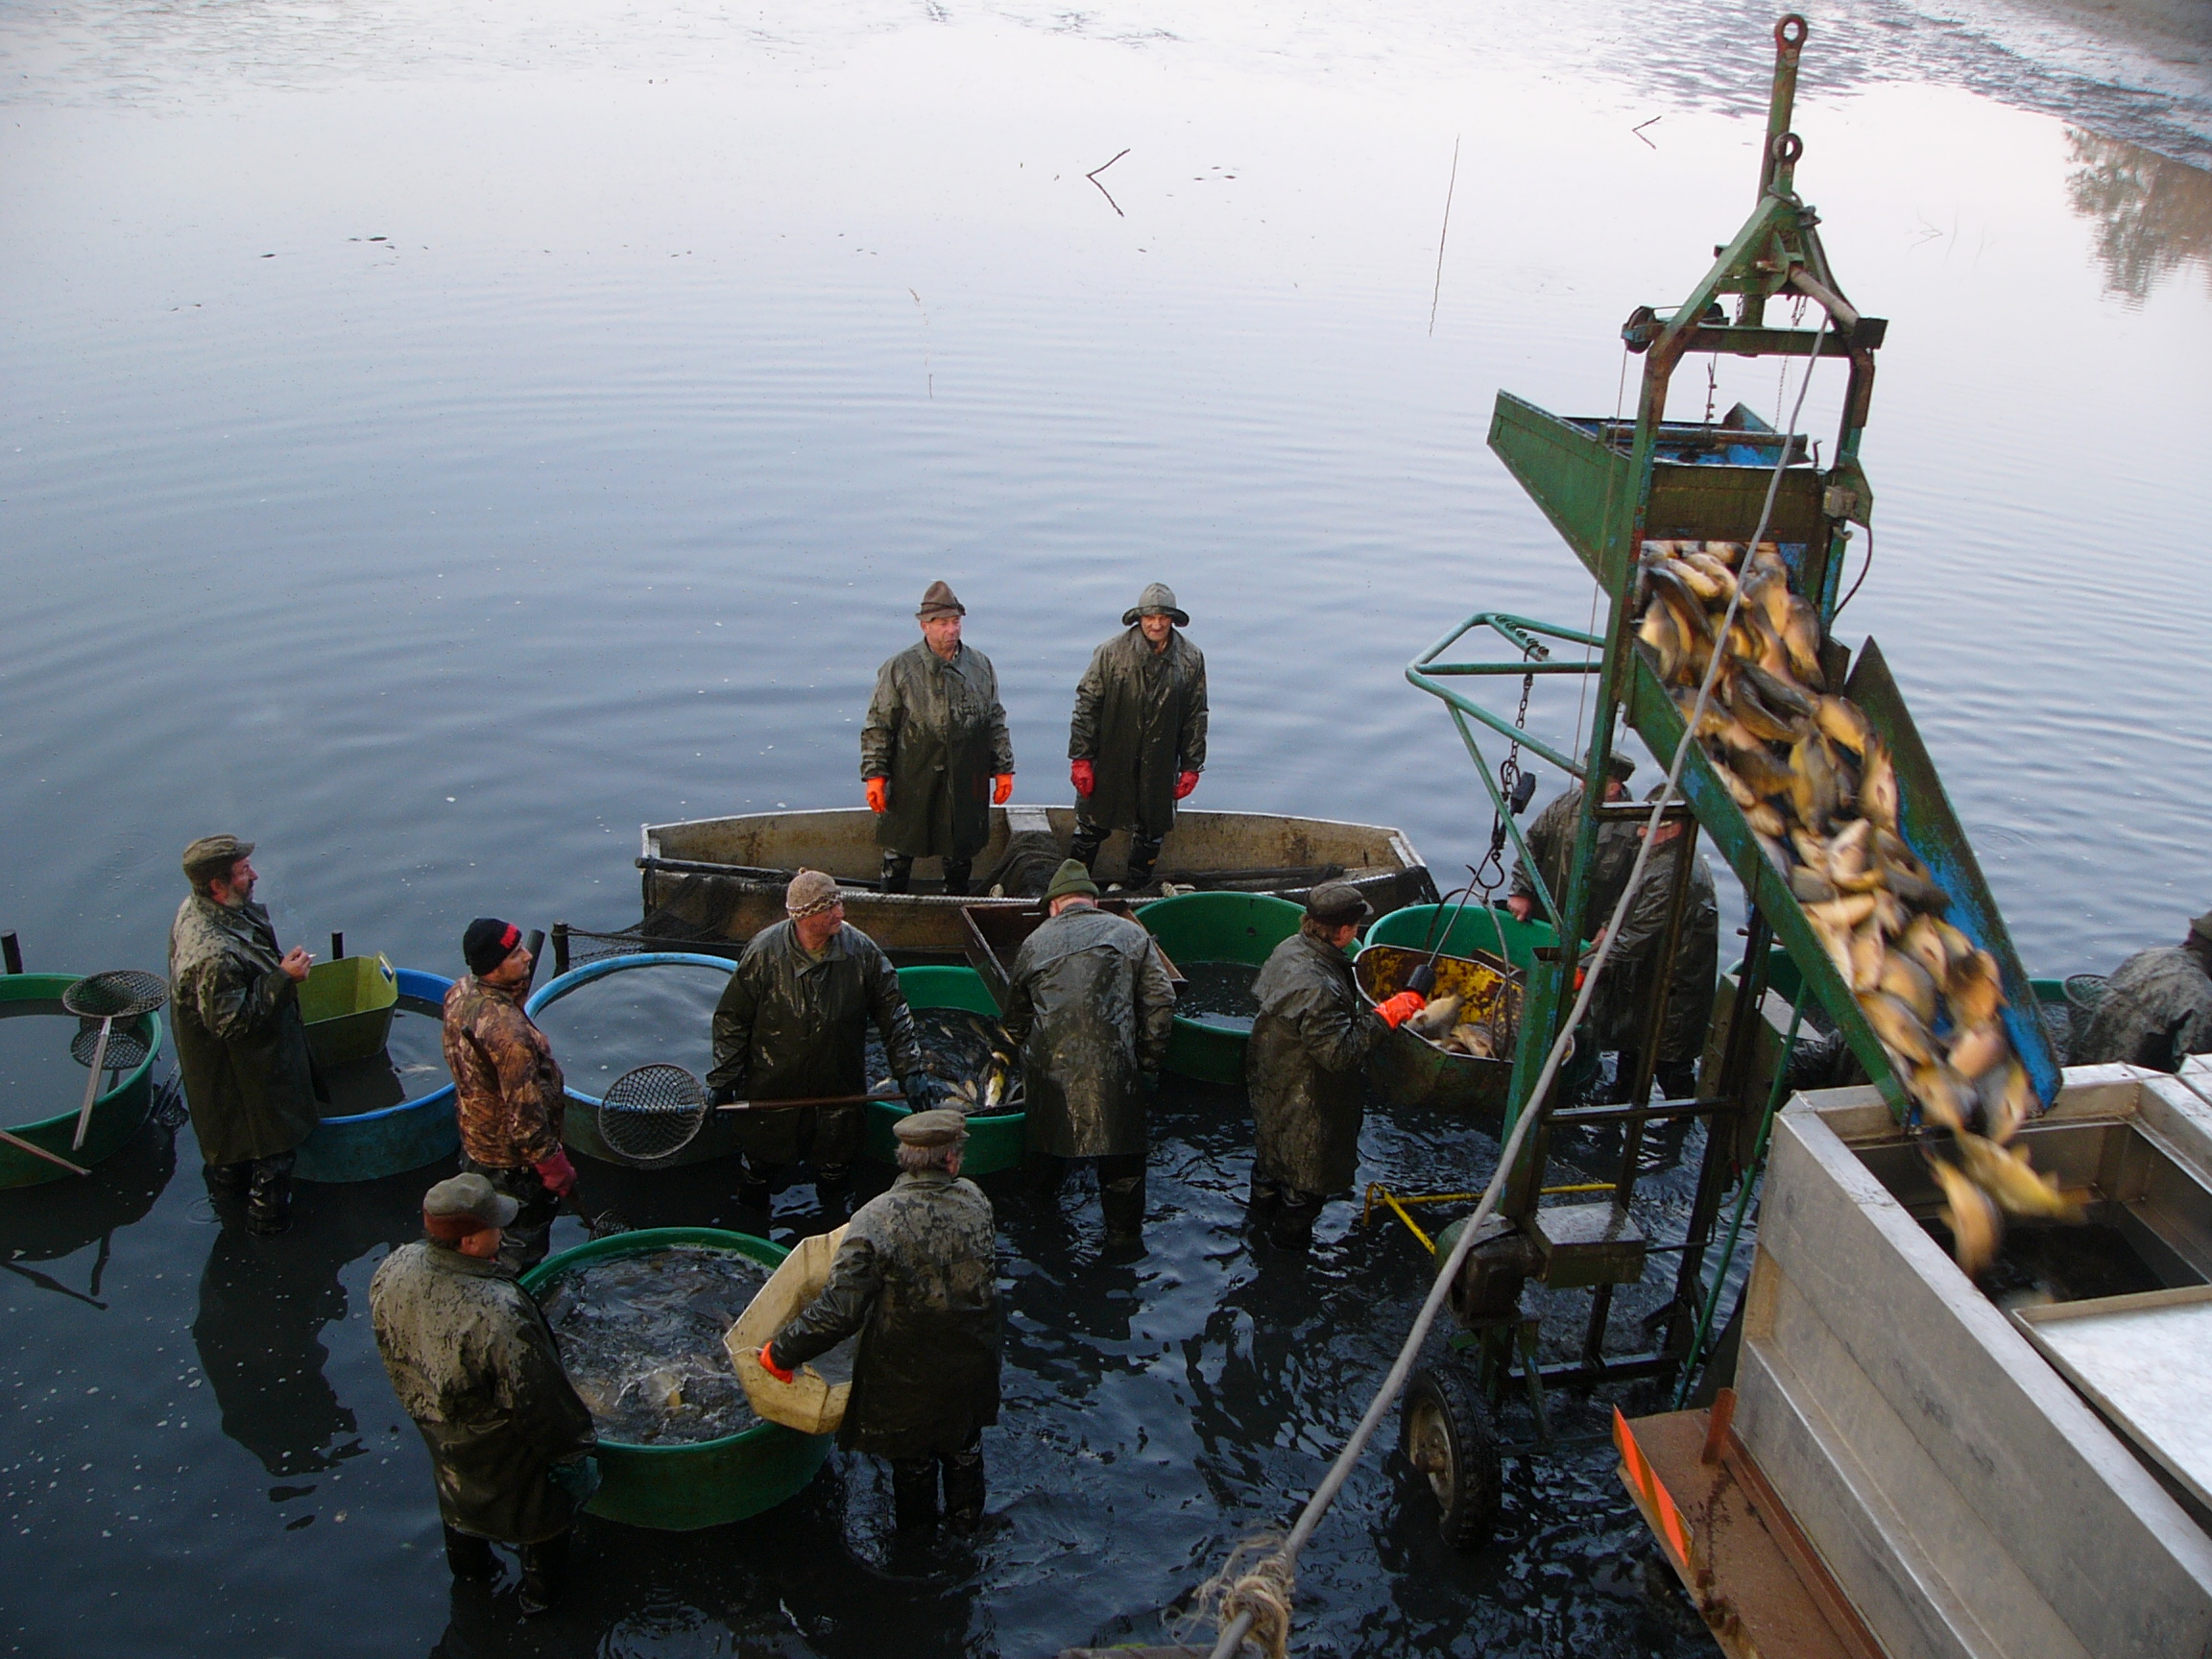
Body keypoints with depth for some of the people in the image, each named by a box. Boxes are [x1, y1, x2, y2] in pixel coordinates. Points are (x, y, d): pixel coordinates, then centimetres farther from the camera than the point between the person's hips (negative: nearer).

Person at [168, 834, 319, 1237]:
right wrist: (283, 978, -31)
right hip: (244, 1070, -10)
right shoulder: (213, 954, -41)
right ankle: (267, 1219, 32)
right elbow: (233, 1023, -32)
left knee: (231, 1129, 33)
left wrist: (277, 965, 3)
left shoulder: (197, 907, -10)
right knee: (275, 1146, 13)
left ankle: (227, 1189, 55)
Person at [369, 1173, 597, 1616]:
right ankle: (540, 1591, 48)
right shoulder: (498, 1314, -45)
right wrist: (573, 1444, -12)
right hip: (501, 1444, -6)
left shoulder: (394, 1271, -24)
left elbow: (394, 1351, -3)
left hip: (436, 1427, 6)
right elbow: (537, 1399, -31)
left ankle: (467, 1563, 62)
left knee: (458, 1489, 35)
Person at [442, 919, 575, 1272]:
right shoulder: (507, 1031, -39)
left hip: (473, 1136, 9)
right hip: (513, 1160, -9)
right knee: (520, 1251, 15)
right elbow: (525, 1114, -31)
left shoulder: (460, 992, -11)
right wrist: (556, 1169, -19)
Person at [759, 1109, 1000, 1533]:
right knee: (965, 1449, 30)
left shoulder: (877, 1220, -28)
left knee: (913, 1459, 25)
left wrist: (782, 1352, -15)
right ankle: (966, 1521, 52)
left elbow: (839, 1311, -29)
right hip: (972, 1368, 3)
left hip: (906, 1377, -2)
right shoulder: (975, 1200, -16)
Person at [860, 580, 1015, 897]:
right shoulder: (900, 669, -6)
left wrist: (1003, 769, 8)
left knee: (961, 854, 15)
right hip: (911, 782, -2)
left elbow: (995, 722, 11)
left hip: (966, 784, 3)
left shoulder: (980, 666, 3)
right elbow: (878, 726, -3)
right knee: (899, 851, 8)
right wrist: (874, 775, -7)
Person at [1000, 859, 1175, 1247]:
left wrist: (1024, 1054, 34)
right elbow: (1161, 1002, -1)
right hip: (1113, 1066, -2)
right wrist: (1150, 1062, 5)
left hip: (1050, 1065, 2)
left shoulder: (1035, 943, 12)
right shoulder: (1131, 935, 6)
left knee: (1047, 1130, 25)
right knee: (1121, 1155, 10)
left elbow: (1015, 1017, 19)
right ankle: (1124, 1233, 19)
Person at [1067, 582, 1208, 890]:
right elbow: (1087, 705, -6)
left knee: (1151, 834, 13)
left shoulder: (1191, 659, -2)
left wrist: (1191, 766, 5)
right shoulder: (1112, 652, -10)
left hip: (1159, 767, 2)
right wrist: (1080, 758, -8)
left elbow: (1196, 716, 5)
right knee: (1092, 828, 8)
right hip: (1110, 763, -2)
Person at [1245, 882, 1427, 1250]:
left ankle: (1262, 1213, 57)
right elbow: (1341, 1051, -37)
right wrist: (1386, 1015, -30)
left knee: (1272, 1152, 33)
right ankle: (1290, 1240, 39)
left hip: (1272, 1085, 9)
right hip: (1306, 1103, -9)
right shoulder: (1318, 988, -40)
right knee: (1307, 1178, 17)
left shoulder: (1289, 949, -10)